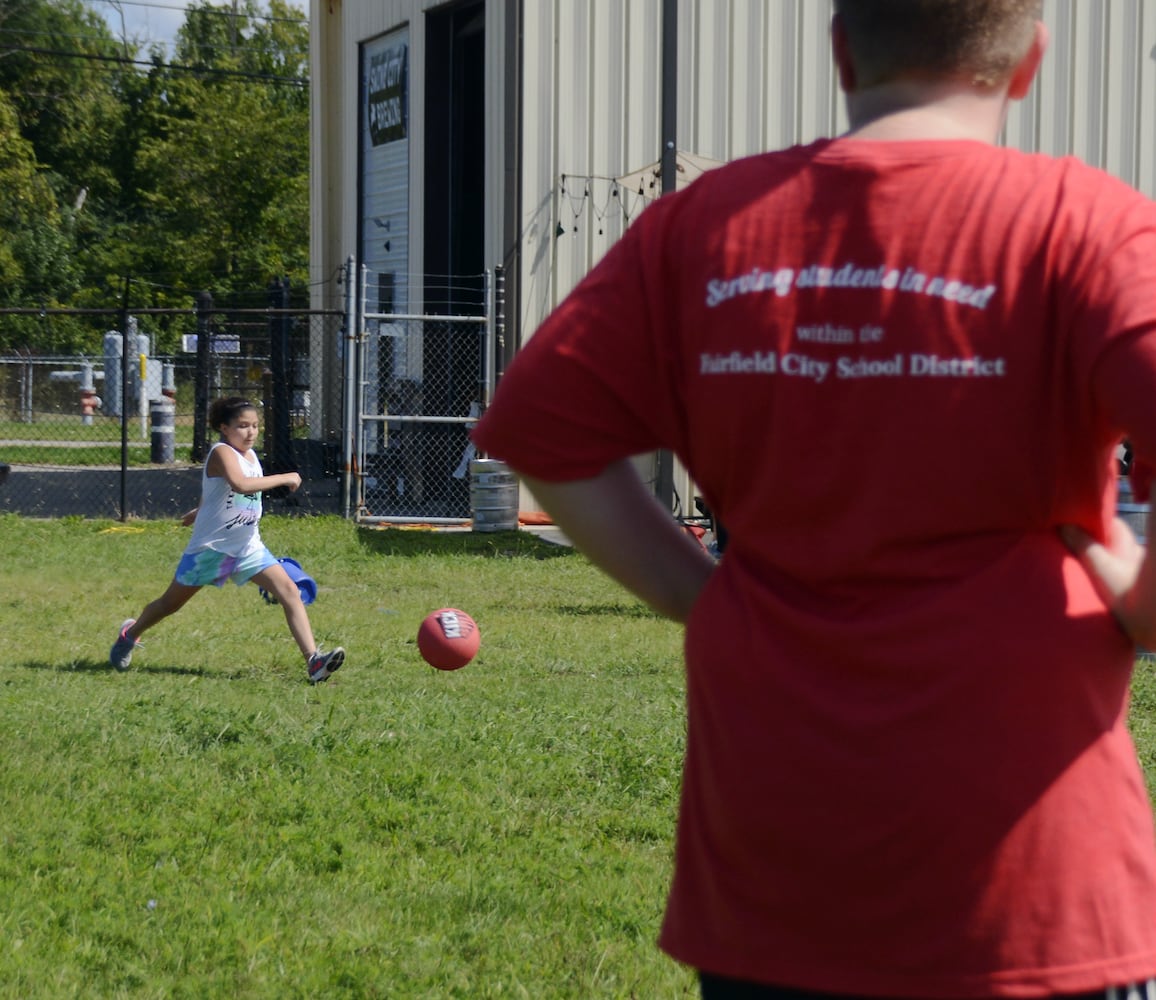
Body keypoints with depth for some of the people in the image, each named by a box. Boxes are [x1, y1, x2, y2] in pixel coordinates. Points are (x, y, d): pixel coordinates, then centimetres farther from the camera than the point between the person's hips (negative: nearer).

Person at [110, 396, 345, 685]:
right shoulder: (222, 453, -20)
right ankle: (130, 634, 41)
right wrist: (284, 478, -34)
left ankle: (313, 660, -21)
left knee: (290, 592, -13)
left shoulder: (250, 455, 5)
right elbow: (240, 484, -40)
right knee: (172, 603, 13)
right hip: (211, 546, -6)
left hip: (248, 547, 6)